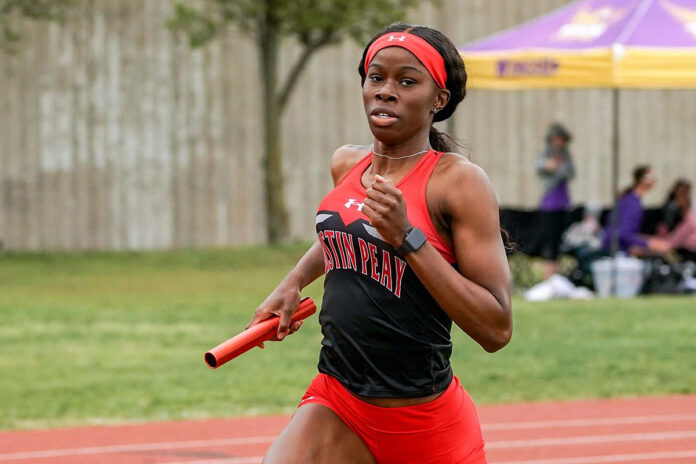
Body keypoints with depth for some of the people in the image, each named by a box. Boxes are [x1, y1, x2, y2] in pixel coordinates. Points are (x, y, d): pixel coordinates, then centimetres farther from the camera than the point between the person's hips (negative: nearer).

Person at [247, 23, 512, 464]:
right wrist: (293, 283, 19)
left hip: (427, 423, -4)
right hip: (336, 410, 5)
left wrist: (408, 238, -24)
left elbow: (496, 329, -19)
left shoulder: (458, 180, -12)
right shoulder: (346, 164, 7)